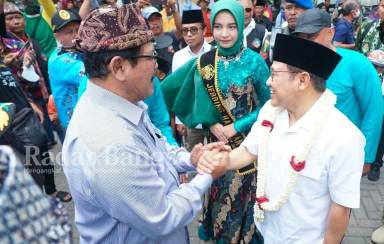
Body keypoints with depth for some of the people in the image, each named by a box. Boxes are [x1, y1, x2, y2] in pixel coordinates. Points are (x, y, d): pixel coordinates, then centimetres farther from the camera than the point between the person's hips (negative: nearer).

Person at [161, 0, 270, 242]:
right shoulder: (204, 62, -3)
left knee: (245, 193, 10)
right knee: (220, 193, 15)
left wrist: (237, 127, -13)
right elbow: (199, 100, 3)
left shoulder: (254, 61, -9)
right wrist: (212, 123, -12)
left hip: (248, 141, -2)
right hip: (218, 141, 2)